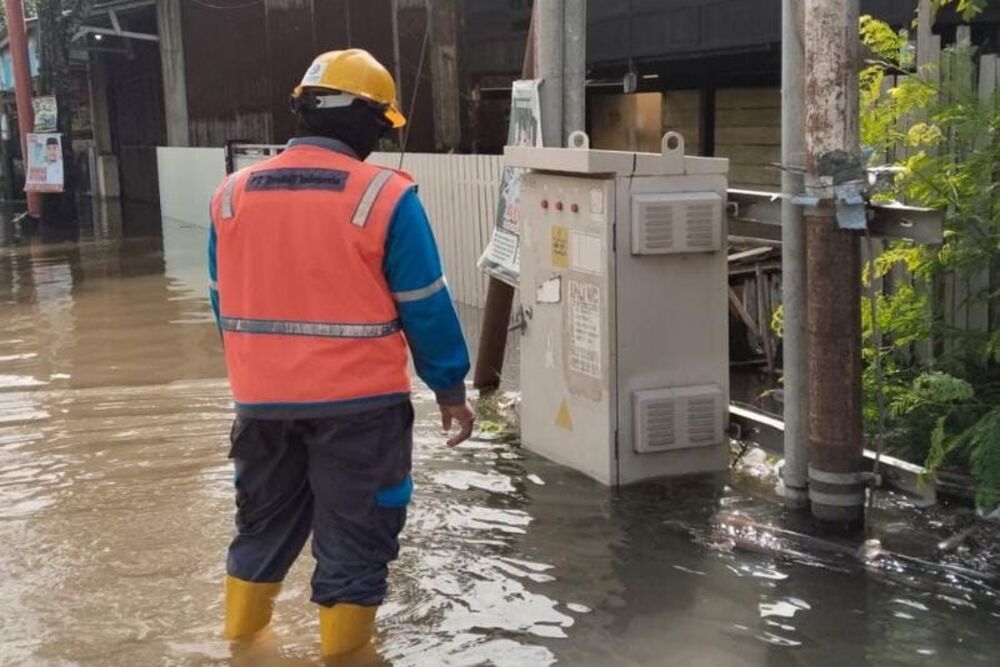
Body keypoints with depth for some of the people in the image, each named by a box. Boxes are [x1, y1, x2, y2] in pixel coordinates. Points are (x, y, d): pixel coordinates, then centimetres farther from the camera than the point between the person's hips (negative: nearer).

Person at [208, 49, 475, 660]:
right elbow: (425, 308, -10)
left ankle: (242, 633, 38)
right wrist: (451, 389, 1)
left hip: (263, 398, 5)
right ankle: (342, 649, 20)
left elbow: (225, 305, 10)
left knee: (264, 521, 23)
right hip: (358, 401, -5)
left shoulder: (233, 194, 2)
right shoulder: (386, 197, -13)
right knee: (354, 532, 10)